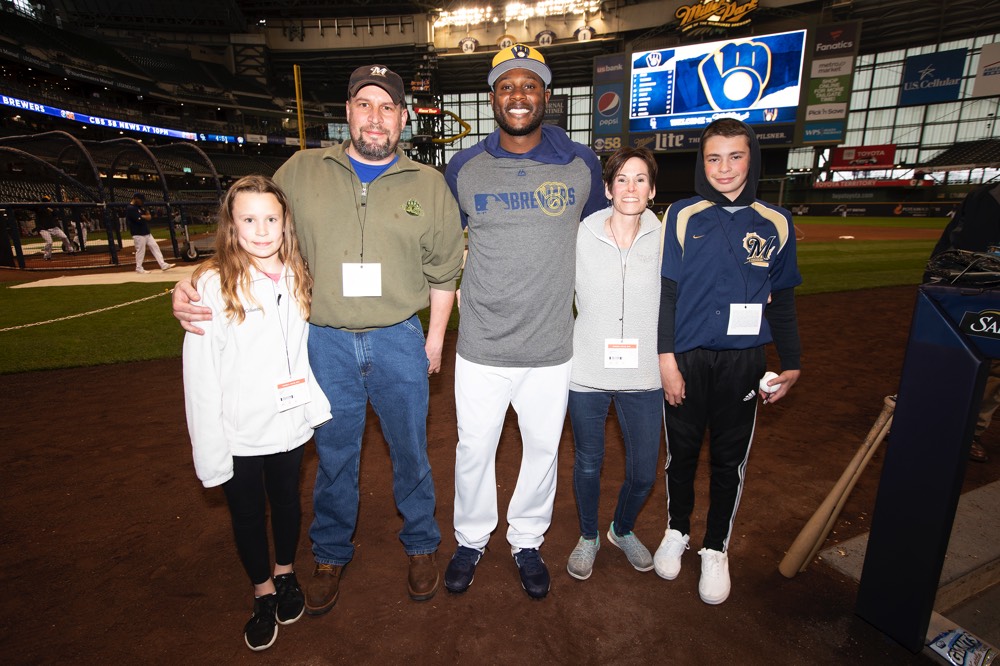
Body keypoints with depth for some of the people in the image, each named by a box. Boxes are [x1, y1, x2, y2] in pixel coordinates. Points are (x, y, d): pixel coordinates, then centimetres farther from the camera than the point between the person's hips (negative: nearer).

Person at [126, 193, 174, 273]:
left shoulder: (140, 206, 14)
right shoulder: (130, 208, -14)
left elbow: (149, 216, 11)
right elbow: (139, 220, -22)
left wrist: (142, 216, -8)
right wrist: (145, 217, -4)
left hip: (147, 232, 9)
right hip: (138, 234, -9)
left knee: (155, 247, 5)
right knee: (140, 251, -3)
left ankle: (163, 265, 5)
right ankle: (139, 268, 8)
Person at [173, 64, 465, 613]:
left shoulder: (428, 184, 3)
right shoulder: (300, 171, 3)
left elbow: (444, 269, 6)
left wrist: (435, 337, 5)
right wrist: (195, 287, -7)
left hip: (400, 341, 0)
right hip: (326, 341, 1)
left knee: (410, 452, 15)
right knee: (333, 456, 16)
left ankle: (421, 544, 40)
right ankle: (331, 555, 41)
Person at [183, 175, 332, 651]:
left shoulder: (298, 277, -1)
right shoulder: (212, 283, -14)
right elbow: (200, 375, -13)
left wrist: (317, 405, 4)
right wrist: (210, 451, -12)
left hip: (290, 425, 3)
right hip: (239, 436, -3)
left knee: (287, 501, 21)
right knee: (247, 514, 16)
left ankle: (286, 574, 47)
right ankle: (262, 592, 40)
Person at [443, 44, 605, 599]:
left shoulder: (581, 164, 0)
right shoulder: (464, 168, 0)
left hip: (551, 347, 1)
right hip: (481, 346, 0)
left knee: (543, 449, 15)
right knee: (474, 449, 12)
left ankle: (527, 541, 40)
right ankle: (471, 540, 39)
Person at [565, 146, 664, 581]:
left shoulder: (664, 240, -2)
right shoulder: (580, 238, -5)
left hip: (643, 376, 1)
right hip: (588, 373, -1)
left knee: (644, 472, 10)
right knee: (588, 463, 15)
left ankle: (623, 530, 42)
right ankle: (588, 537, 42)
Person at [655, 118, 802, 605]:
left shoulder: (775, 224, 4)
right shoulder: (682, 216, -2)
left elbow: (782, 300, 10)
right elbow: (666, 292, -3)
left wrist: (790, 363, 8)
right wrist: (667, 359, -8)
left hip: (743, 362, 1)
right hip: (687, 358, -1)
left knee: (730, 459, 12)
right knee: (681, 451, 13)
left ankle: (716, 548, 33)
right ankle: (677, 530, 37)